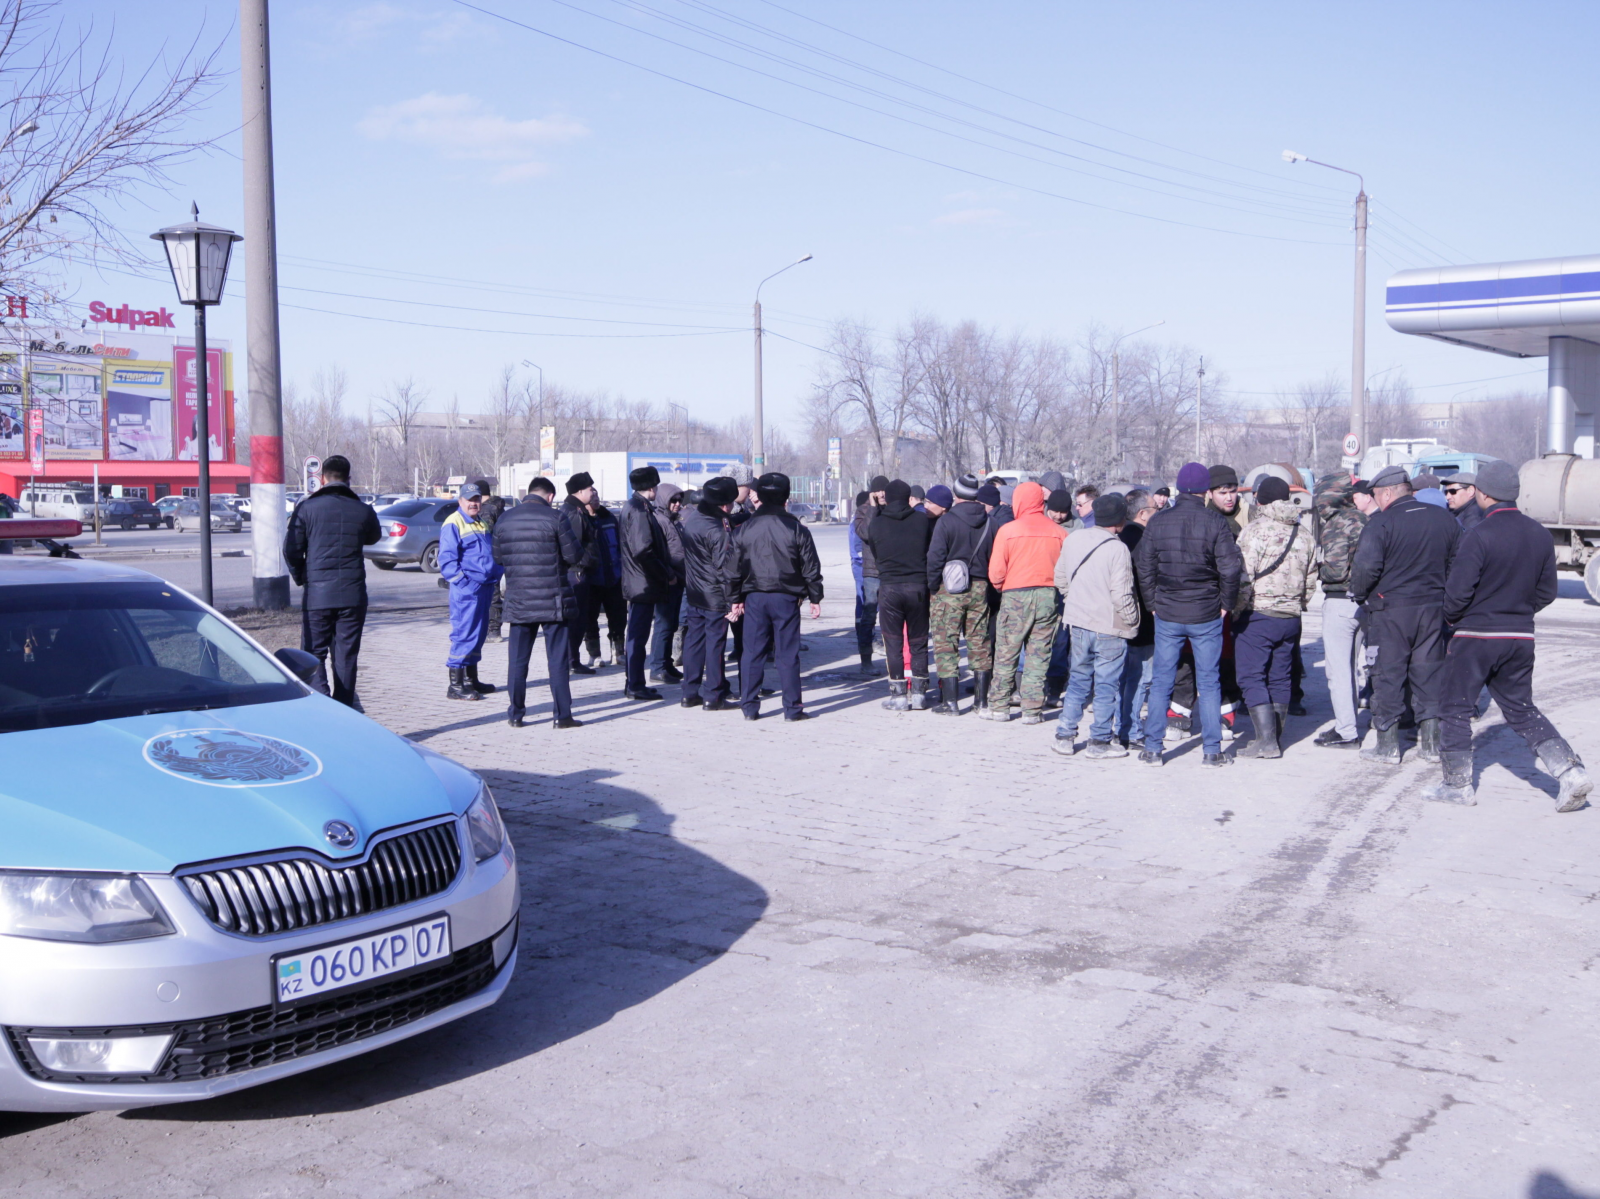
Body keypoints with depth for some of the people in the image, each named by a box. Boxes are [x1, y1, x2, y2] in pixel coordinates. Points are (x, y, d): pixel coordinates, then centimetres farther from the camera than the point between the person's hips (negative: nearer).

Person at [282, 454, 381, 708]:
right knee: (346, 655, 7)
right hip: (353, 595, 2)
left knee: (314, 653, 6)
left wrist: (300, 578, 12)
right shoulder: (363, 510, 1)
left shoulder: (307, 507, -4)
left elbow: (291, 549, -3)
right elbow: (374, 536, 21)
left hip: (317, 594, -1)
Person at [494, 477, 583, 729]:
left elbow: (498, 557, 13)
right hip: (552, 600, -3)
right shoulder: (556, 518, -9)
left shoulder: (504, 521, 5)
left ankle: (515, 714, 12)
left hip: (518, 601, 3)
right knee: (557, 659, 2)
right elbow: (573, 556, -8)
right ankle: (562, 715, 3)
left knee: (517, 659, 9)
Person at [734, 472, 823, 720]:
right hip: (786, 598, -1)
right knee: (788, 654, 2)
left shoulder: (744, 529, 1)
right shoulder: (796, 529, -4)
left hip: (754, 598, 2)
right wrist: (815, 598, 8)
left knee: (752, 653, 7)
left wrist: (737, 599, 13)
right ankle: (792, 708, 5)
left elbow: (735, 567, 5)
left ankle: (749, 707, 9)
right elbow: (811, 567, -1)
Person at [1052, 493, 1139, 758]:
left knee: (1078, 680, 17)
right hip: (1110, 627, -6)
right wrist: (1132, 621, -4)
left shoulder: (1073, 539, 1)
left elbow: (1060, 579, 12)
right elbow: (1121, 595, -19)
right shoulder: (1117, 548, -18)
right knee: (1107, 685, 6)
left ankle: (1065, 736, 18)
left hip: (1078, 623, 6)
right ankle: (1100, 741, 12)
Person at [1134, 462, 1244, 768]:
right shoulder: (1215, 521, -8)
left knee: (1161, 681, 9)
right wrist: (1226, 603, 3)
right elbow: (1230, 568, -10)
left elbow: (1143, 567, 2)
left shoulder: (1158, 521, -1)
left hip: (1167, 615, 2)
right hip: (1206, 615, -2)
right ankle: (1211, 751, 10)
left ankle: (1152, 749, 11)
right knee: (1209, 682, 8)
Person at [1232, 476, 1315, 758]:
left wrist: (1236, 612, -6)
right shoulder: (1305, 535, 9)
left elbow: (1243, 579, -16)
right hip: (1290, 618, 6)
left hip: (1257, 616, -6)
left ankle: (1266, 740, -10)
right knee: (1280, 679, 13)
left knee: (1252, 678, -2)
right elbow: (1309, 582, 14)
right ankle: (1275, 740, 18)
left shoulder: (1255, 530, -11)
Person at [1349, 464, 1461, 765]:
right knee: (1429, 672, 13)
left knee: (1388, 674, 4)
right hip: (1434, 608, 5)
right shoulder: (1445, 518, 6)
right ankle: (1431, 743, 17)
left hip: (1390, 609, -5)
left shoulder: (1381, 522, -14)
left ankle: (1388, 744, 9)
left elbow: (1367, 566, -22)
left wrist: (1358, 593, -4)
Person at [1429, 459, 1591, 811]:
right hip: (1521, 637, 6)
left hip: (1476, 636, -6)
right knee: (1521, 708, 16)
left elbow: (1458, 592, -18)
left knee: (1456, 706, 8)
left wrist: (1452, 617, 1)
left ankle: (1457, 784, 13)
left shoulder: (1479, 535, -18)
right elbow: (1546, 591, 8)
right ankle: (1571, 772, 5)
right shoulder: (1540, 534, 2)